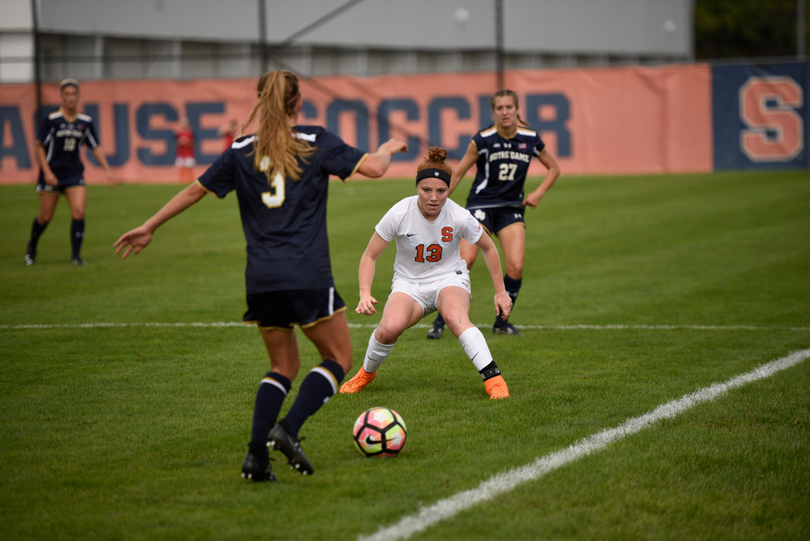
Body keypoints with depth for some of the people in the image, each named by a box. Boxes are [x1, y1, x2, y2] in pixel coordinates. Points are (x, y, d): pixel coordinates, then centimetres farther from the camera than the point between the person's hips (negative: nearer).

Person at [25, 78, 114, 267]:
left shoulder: (85, 122, 1)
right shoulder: (51, 120, -9)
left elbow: (96, 147, 10)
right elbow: (40, 147, -6)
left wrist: (107, 170, 2)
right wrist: (47, 172, -14)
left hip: (74, 173, 3)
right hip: (52, 173, -2)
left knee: (78, 211, -14)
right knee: (45, 216, 4)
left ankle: (75, 255, -6)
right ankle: (32, 245, 34)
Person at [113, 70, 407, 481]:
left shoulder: (242, 151, 9)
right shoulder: (315, 142, 0)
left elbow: (195, 190, 14)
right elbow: (373, 168, -5)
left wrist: (149, 228, 24)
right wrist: (387, 149, 19)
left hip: (262, 279, 5)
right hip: (308, 276, -4)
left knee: (283, 366, 18)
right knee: (338, 358, 9)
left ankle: (257, 452, 0)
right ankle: (288, 429, -13)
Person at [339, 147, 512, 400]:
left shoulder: (459, 217, -18)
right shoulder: (399, 214, -19)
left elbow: (488, 248, 2)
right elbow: (370, 256, -9)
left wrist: (500, 291, 5)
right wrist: (365, 293, -24)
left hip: (449, 278, 0)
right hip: (408, 282, 1)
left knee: (455, 317, -36)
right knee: (390, 327, -29)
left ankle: (494, 379, -30)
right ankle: (366, 373, 2)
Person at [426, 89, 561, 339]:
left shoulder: (530, 140, -1)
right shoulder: (483, 140, -10)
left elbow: (554, 168, 14)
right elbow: (458, 173, -1)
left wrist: (539, 193, -1)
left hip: (511, 208, 3)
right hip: (481, 204, -3)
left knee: (516, 266, -13)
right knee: (465, 260, -19)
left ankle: (502, 321, 7)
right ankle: (441, 320, -9)